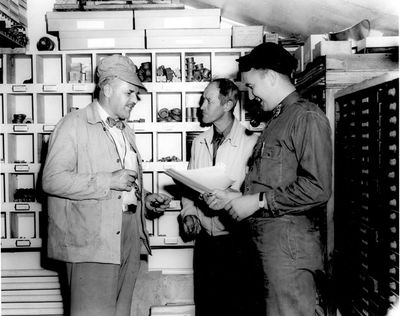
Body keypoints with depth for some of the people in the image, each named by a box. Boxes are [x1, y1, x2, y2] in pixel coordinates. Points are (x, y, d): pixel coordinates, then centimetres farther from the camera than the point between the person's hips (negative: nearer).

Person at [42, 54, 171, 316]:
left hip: (129, 236, 7)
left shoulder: (125, 130, 21)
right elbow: (52, 180, -14)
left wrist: (146, 199, 9)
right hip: (92, 241, -7)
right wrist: (109, 181, -19)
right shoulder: (74, 125, -5)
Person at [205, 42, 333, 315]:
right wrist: (234, 198, 10)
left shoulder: (307, 117, -9)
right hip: (263, 238, 8)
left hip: (288, 239, -8)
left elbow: (318, 188, -18)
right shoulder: (276, 121, 21)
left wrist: (258, 201, -14)